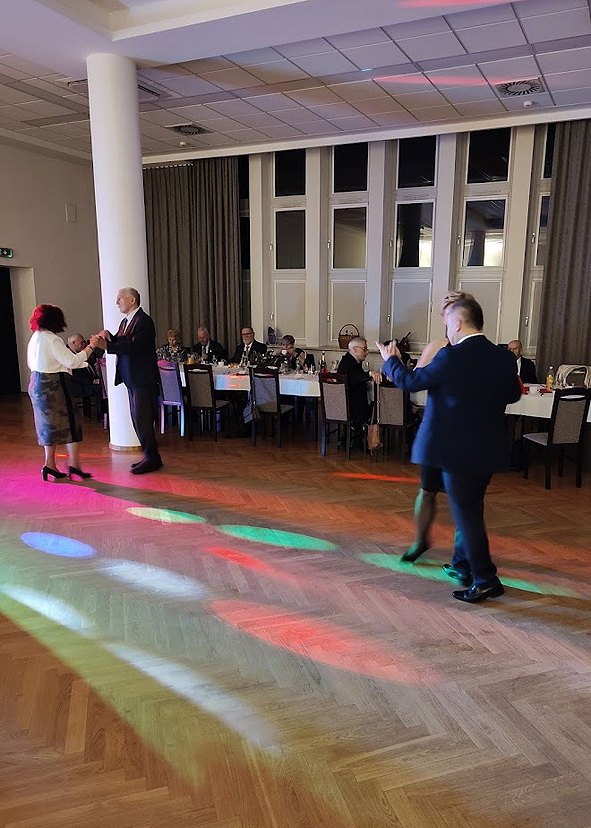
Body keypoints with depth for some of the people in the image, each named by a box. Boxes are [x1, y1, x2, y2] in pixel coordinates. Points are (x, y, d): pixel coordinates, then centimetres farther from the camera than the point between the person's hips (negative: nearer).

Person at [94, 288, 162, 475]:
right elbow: (120, 345, 11)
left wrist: (107, 345, -25)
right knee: (138, 419, 13)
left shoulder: (143, 321, -13)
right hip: (132, 379, 10)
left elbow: (133, 346, -23)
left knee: (142, 419, -7)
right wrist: (109, 338, -8)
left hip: (143, 380, -10)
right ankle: (150, 457, 22)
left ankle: (151, 458, 3)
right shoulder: (125, 322, 18)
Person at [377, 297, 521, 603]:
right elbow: (513, 394, 15)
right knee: (471, 509, 21)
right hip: (488, 448, 7)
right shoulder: (503, 357, 0)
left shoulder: (451, 357, -19)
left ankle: (485, 580, 7)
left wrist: (390, 361, 11)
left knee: (466, 513, 3)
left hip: (457, 449, -7)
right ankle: (463, 565, 36)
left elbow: (410, 381, -8)